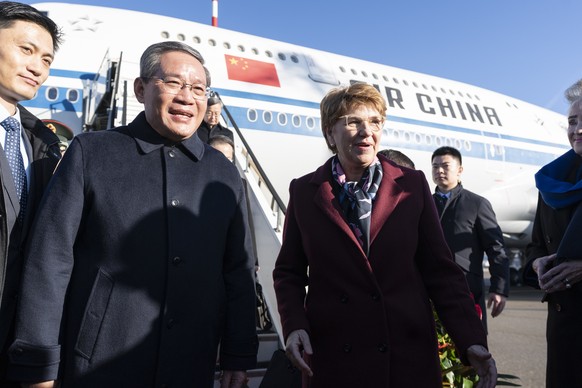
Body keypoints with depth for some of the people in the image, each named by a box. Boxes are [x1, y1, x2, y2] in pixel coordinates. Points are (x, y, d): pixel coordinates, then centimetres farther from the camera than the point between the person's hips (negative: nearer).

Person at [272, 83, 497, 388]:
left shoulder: (412, 185, -1)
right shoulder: (304, 192, 0)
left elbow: (441, 271, 0)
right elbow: (288, 272, 6)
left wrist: (472, 340, -8)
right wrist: (294, 325, -9)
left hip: (409, 356, 1)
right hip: (332, 359, 0)